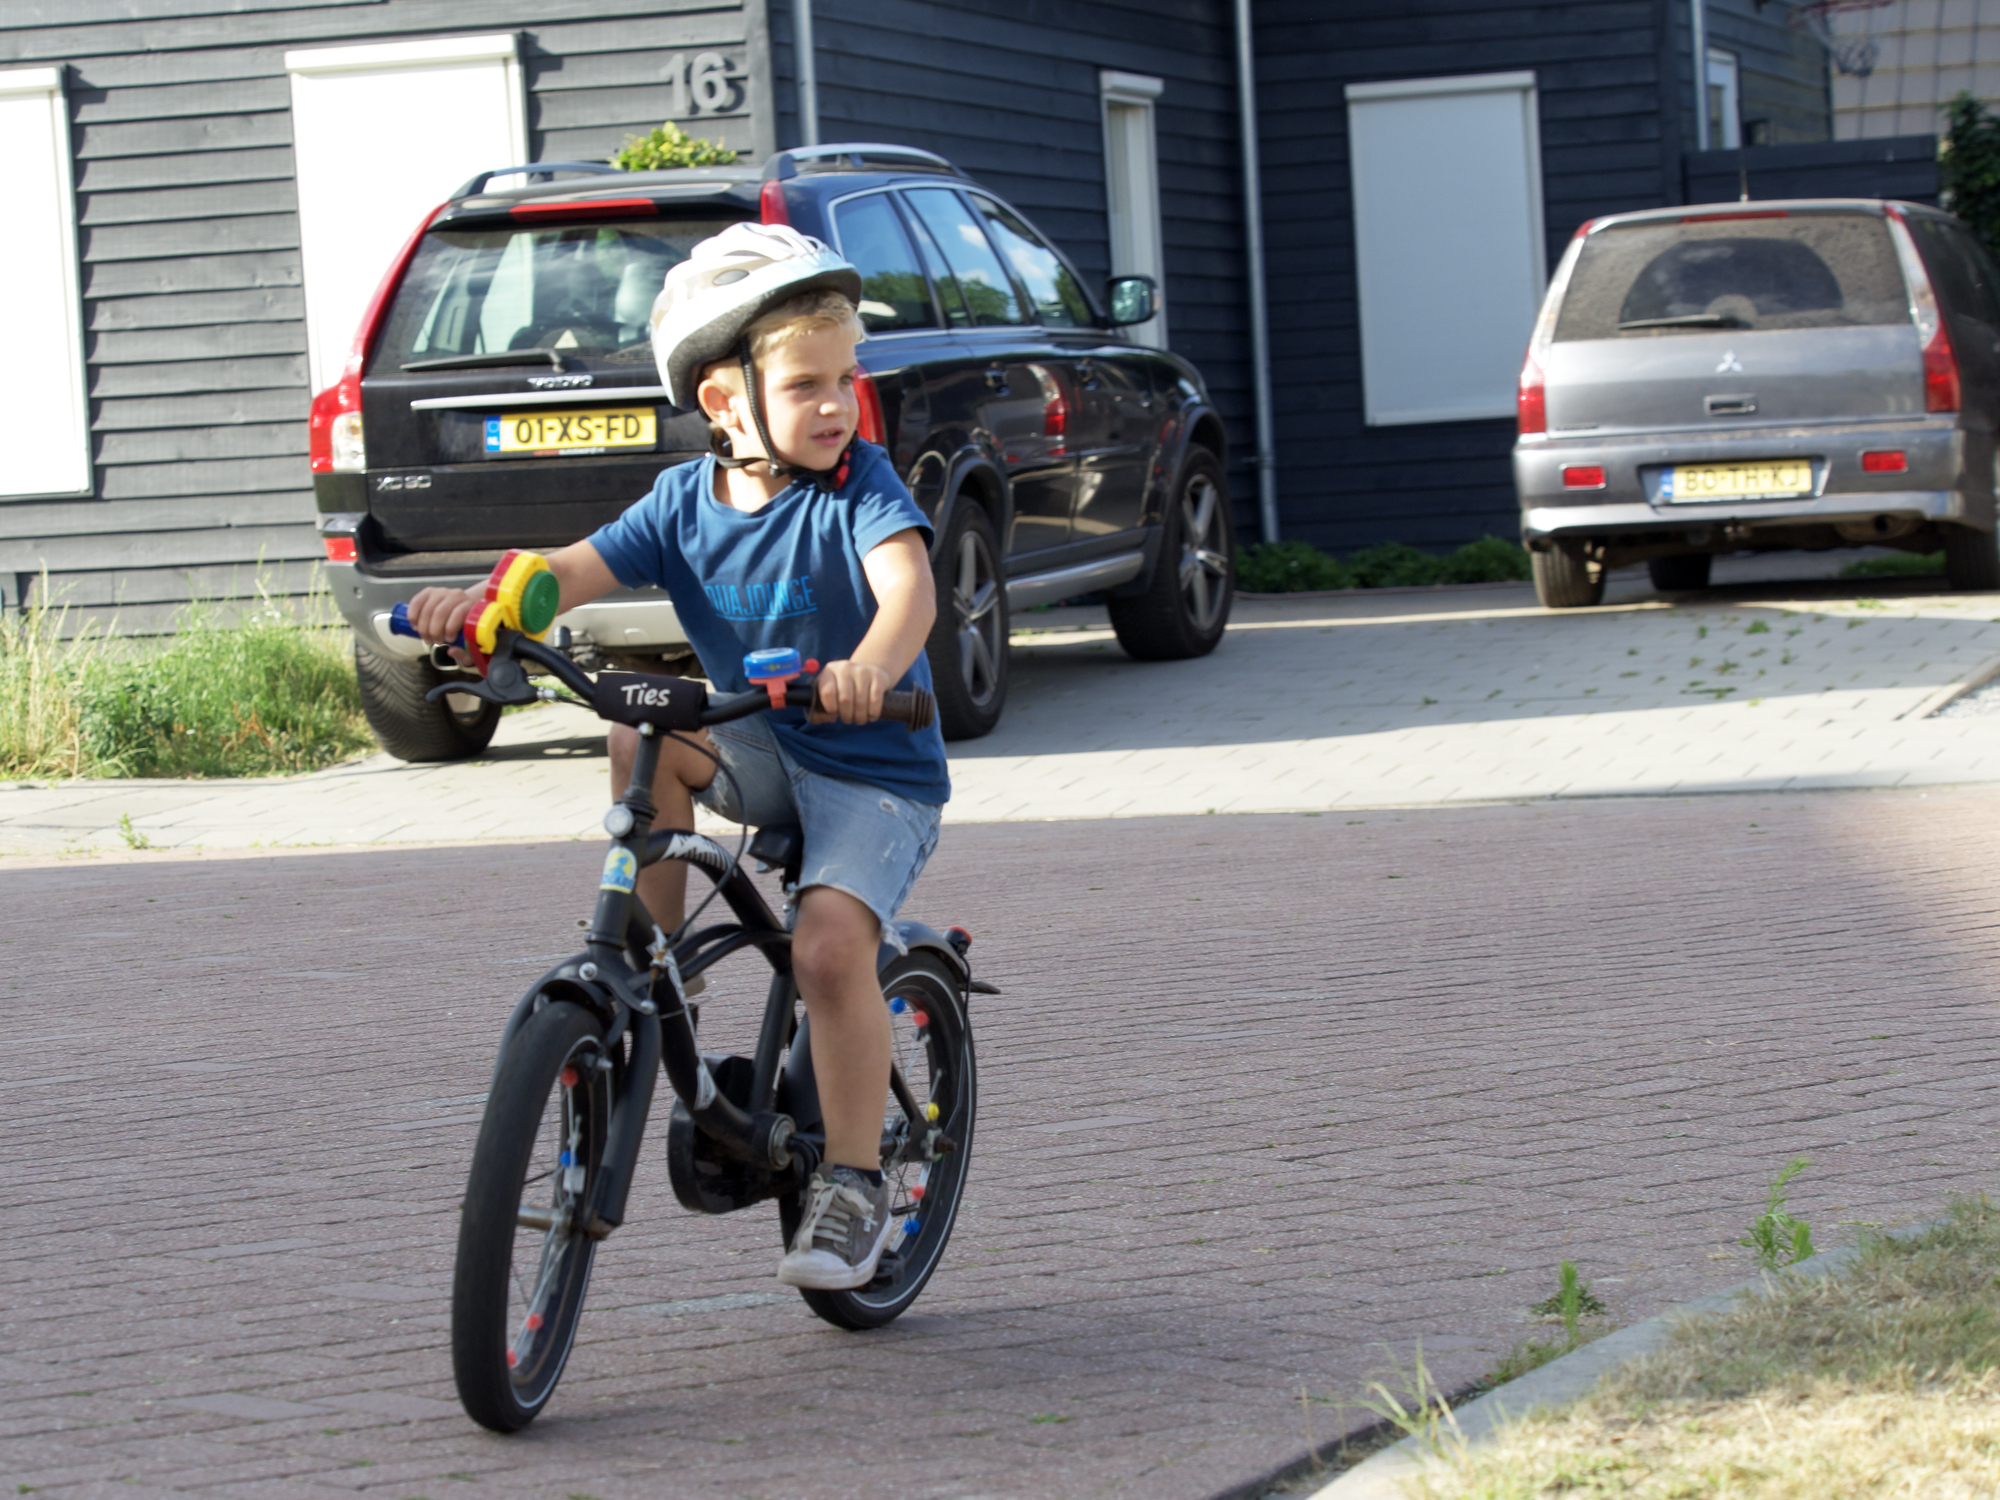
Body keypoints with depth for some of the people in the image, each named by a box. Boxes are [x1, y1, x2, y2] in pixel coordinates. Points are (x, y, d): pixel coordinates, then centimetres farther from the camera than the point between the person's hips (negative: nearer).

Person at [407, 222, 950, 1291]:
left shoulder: (861, 488, -15)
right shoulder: (685, 502, -2)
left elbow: (910, 586, -33)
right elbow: (579, 570, -11)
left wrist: (870, 666, -56)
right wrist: (477, 604, -32)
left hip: (876, 767, -5)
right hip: (764, 750, 5)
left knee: (829, 941, -25)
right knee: (643, 737, -23)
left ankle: (854, 1183, -11)